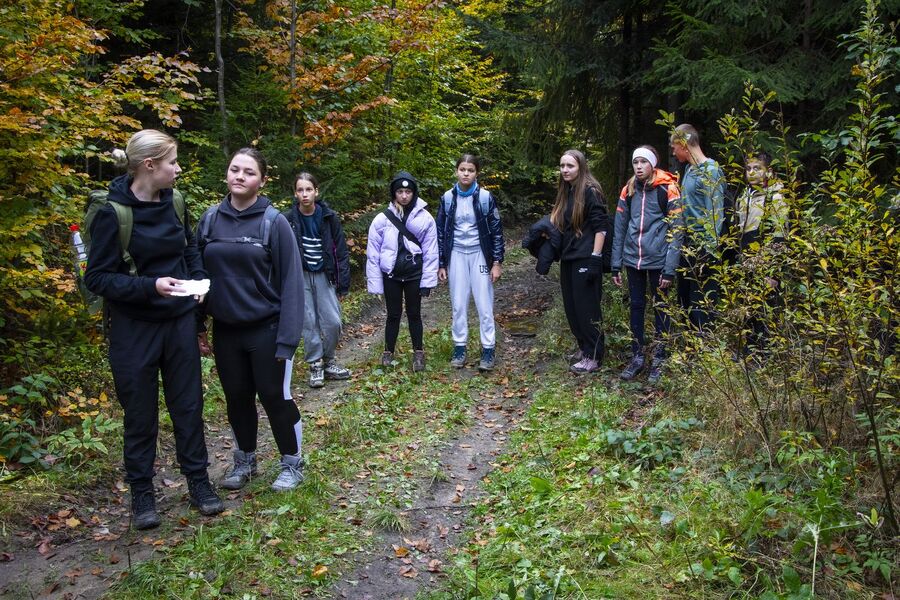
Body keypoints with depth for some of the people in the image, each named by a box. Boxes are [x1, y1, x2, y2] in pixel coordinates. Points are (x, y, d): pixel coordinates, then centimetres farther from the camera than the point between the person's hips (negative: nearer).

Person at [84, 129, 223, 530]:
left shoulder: (172, 202, 1)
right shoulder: (113, 212, -15)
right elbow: (97, 278, -14)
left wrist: (198, 280, -1)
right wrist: (151, 286, -26)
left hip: (179, 320, 5)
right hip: (134, 327, -5)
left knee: (189, 404, 12)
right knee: (140, 413, 9)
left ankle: (198, 481, 26)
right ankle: (141, 492, 26)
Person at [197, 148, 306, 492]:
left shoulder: (274, 222, -10)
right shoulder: (210, 219, 2)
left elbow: (291, 281, -12)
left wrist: (287, 337, -16)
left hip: (265, 329, -4)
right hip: (225, 330, 4)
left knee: (274, 396, 4)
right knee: (237, 397, 14)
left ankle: (292, 464, 24)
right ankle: (244, 461, 35)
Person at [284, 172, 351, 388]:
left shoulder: (329, 217, -4)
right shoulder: (287, 220, -6)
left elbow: (341, 252, 1)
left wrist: (343, 284, -1)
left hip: (325, 275, 1)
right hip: (300, 277, -1)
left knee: (333, 322, -1)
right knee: (309, 323, 3)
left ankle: (328, 361, 20)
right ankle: (315, 365, 18)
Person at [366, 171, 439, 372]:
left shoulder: (425, 218, -7)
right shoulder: (382, 219, -7)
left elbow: (430, 252, -4)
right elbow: (373, 253, -2)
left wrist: (428, 280, -6)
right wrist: (374, 283, -3)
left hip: (414, 274, 0)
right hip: (391, 275, 0)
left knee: (414, 314, 11)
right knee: (393, 314, 11)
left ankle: (418, 353, 26)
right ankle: (388, 352, 27)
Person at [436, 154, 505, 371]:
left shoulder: (486, 197, -6)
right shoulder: (447, 198, 0)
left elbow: (497, 231, -3)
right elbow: (441, 232, 5)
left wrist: (497, 262, -7)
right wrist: (441, 264, 3)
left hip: (479, 254, -2)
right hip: (457, 255, 2)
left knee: (484, 304, -1)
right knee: (458, 304, 6)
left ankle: (488, 349, 9)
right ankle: (459, 348, 18)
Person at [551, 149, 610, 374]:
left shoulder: (590, 191, -11)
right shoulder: (565, 193, 14)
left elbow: (600, 226, -15)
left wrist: (595, 258, -18)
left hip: (585, 259, -8)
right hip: (568, 258, 8)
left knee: (587, 307, -4)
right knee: (571, 305, 13)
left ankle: (593, 356, 4)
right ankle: (583, 346, 26)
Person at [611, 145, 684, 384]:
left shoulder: (667, 189, -7)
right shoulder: (628, 190, 7)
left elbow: (676, 230, -9)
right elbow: (620, 228, 10)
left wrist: (670, 269, -14)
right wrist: (616, 265, 6)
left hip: (657, 260, -4)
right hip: (633, 259, 4)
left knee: (660, 307, 7)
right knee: (636, 306, 10)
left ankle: (659, 359, 18)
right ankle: (637, 356, 22)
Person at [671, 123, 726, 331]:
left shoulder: (711, 171, -12)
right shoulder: (689, 170, 14)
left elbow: (715, 215, -16)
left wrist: (708, 251, -20)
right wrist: (683, 243, 16)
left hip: (703, 247, -9)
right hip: (687, 245, 9)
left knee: (703, 303, -5)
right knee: (685, 298, 15)